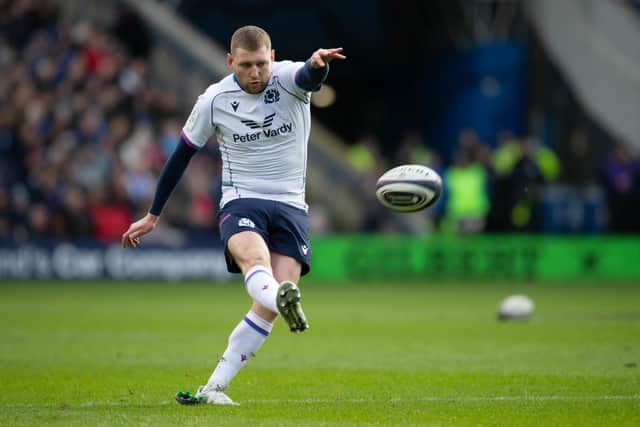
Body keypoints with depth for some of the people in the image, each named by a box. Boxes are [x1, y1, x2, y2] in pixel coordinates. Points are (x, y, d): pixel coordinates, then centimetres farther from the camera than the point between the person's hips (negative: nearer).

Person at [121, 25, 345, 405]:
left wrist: (318, 63, -58)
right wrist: (153, 216, 14)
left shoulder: (287, 79, -6)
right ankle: (283, 300, -69)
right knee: (255, 258, -36)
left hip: (290, 206, 1)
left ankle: (214, 388, -8)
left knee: (269, 307, -14)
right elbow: (182, 155, 10)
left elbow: (310, 76, -32)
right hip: (241, 202, -1)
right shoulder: (215, 100, -2)